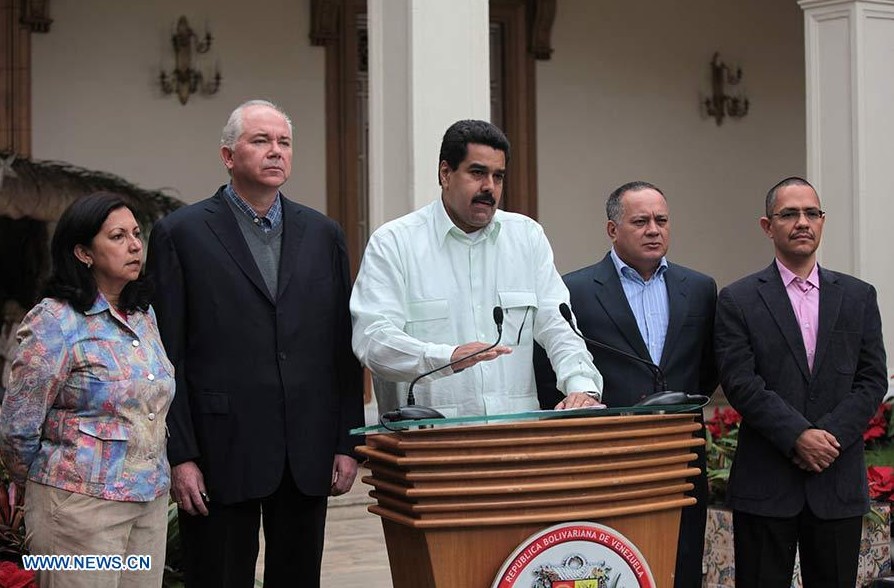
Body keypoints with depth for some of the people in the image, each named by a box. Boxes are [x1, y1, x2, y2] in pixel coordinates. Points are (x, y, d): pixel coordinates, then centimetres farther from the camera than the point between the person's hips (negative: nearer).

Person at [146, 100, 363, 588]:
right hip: (221, 452, -3)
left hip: (308, 456, 4)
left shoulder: (322, 234, 11)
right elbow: (166, 358, -3)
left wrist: (347, 443, 5)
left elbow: (344, 347, 11)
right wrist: (179, 456, -9)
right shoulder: (180, 234, 0)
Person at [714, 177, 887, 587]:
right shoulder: (737, 300, 2)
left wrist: (830, 435, -9)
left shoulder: (858, 297, 11)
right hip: (765, 484, -2)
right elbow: (740, 383, -7)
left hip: (839, 481, 3)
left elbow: (872, 380, 5)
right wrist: (798, 436, -16)